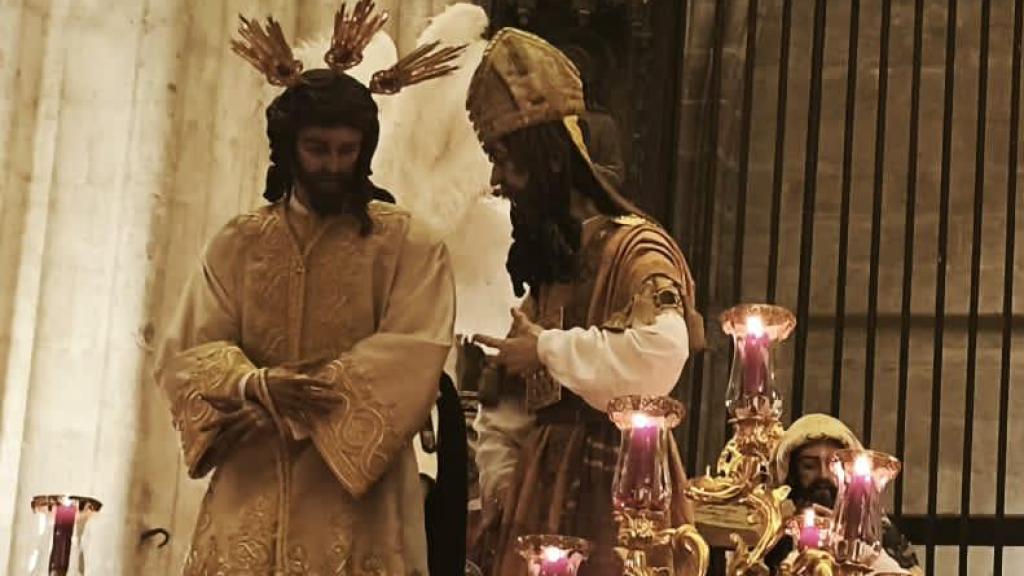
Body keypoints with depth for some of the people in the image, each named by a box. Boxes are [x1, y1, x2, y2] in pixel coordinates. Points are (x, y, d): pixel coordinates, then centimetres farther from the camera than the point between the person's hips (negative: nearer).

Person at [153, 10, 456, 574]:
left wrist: (297, 406, -17)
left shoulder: (405, 243, 3)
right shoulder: (239, 243, 11)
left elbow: (414, 350, -10)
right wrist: (254, 386, -19)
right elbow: (187, 353, 4)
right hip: (251, 486, 2)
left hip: (354, 488, -2)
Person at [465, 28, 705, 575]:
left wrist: (548, 350, -17)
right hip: (541, 489, 8)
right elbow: (505, 405, 20)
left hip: (610, 488, -8)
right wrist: (500, 484, 5)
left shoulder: (634, 247, -10)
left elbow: (659, 357, -29)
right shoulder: (544, 259, 17)